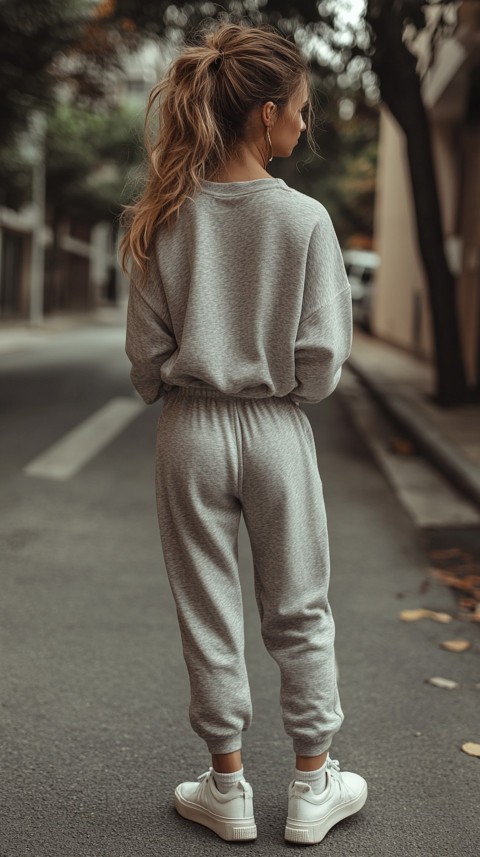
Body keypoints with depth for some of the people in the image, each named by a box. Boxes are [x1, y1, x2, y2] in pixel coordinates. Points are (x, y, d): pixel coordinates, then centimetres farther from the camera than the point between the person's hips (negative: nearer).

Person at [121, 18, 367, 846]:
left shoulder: (166, 218, -5)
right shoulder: (305, 218, -11)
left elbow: (144, 356, -2)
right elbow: (321, 359, -10)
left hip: (190, 433, 2)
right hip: (276, 433, -1)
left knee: (208, 614, 12)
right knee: (298, 611, 14)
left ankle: (227, 788, 26)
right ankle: (312, 788, 26)